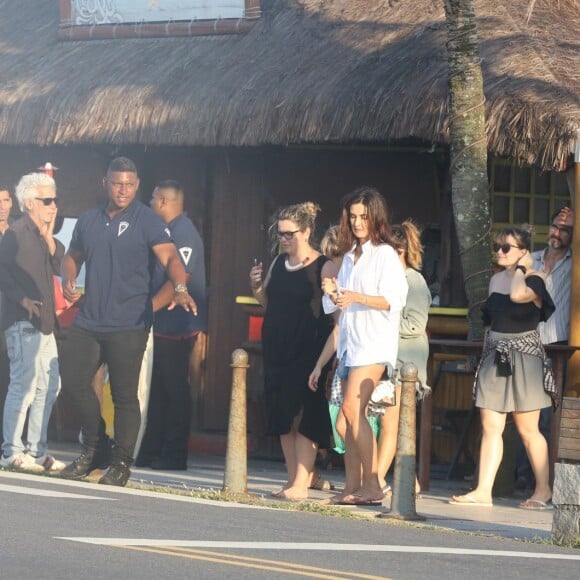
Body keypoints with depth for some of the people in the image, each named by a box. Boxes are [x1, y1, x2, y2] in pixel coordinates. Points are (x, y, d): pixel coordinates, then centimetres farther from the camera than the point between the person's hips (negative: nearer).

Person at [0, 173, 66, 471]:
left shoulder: (40, 235, 17)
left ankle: (36, 450, 18)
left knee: (49, 386, 11)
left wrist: (49, 236, 2)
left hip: (44, 321, 10)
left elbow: (56, 265, 9)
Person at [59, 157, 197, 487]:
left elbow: (170, 257, -17)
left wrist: (180, 289, -36)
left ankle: (121, 462, 7)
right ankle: (96, 448, 22)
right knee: (74, 381, 4)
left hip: (128, 325, -6)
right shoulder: (89, 221, 12)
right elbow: (73, 257, 24)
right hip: (89, 321, 6)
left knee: (124, 394, -3)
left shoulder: (148, 221, -6)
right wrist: (68, 281, 2)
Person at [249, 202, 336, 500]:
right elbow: (267, 301, 21)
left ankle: (301, 484, -8)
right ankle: (294, 478, 15)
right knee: (283, 418, 9)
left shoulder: (323, 268, -9)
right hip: (277, 348, 7)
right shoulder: (279, 263, 11)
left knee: (303, 416, -9)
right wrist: (256, 286, 1)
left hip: (308, 352, -7)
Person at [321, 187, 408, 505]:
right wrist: (333, 293, 1)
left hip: (374, 341, -8)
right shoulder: (349, 257, 21)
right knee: (351, 416, 1)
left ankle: (372, 485, -16)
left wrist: (357, 297, -24)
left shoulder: (385, 254, -2)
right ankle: (359, 485, 1)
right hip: (350, 342, 8)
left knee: (352, 408, -18)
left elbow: (393, 300, -12)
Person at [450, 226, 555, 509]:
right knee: (490, 426, 0)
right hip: (495, 358, 7)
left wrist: (521, 268, -16)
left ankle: (544, 491, 9)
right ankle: (483, 491, -3)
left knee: (527, 430, -1)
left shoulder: (534, 280, -9)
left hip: (523, 356, -7)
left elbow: (518, 295, -32)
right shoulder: (496, 279, 12)